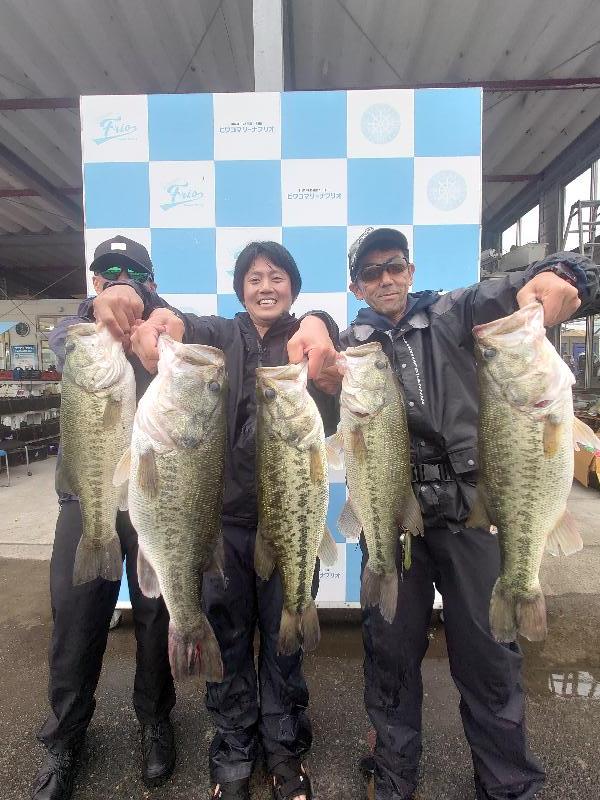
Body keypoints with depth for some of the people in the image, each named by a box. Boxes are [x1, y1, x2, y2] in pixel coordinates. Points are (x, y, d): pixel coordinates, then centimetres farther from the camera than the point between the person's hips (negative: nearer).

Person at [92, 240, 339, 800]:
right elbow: (183, 326, -16)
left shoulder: (305, 338, 1)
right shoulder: (221, 335, 4)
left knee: (284, 639, 15)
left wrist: (318, 323, -44)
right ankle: (233, 755, 37)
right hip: (224, 512, 1)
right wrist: (146, 309, -38)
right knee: (228, 640, 14)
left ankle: (285, 749, 38)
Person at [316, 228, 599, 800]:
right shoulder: (353, 345, 11)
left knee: (488, 646, 9)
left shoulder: (454, 314, 8)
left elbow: (533, 289, 3)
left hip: (470, 505, 0)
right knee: (391, 645, 11)